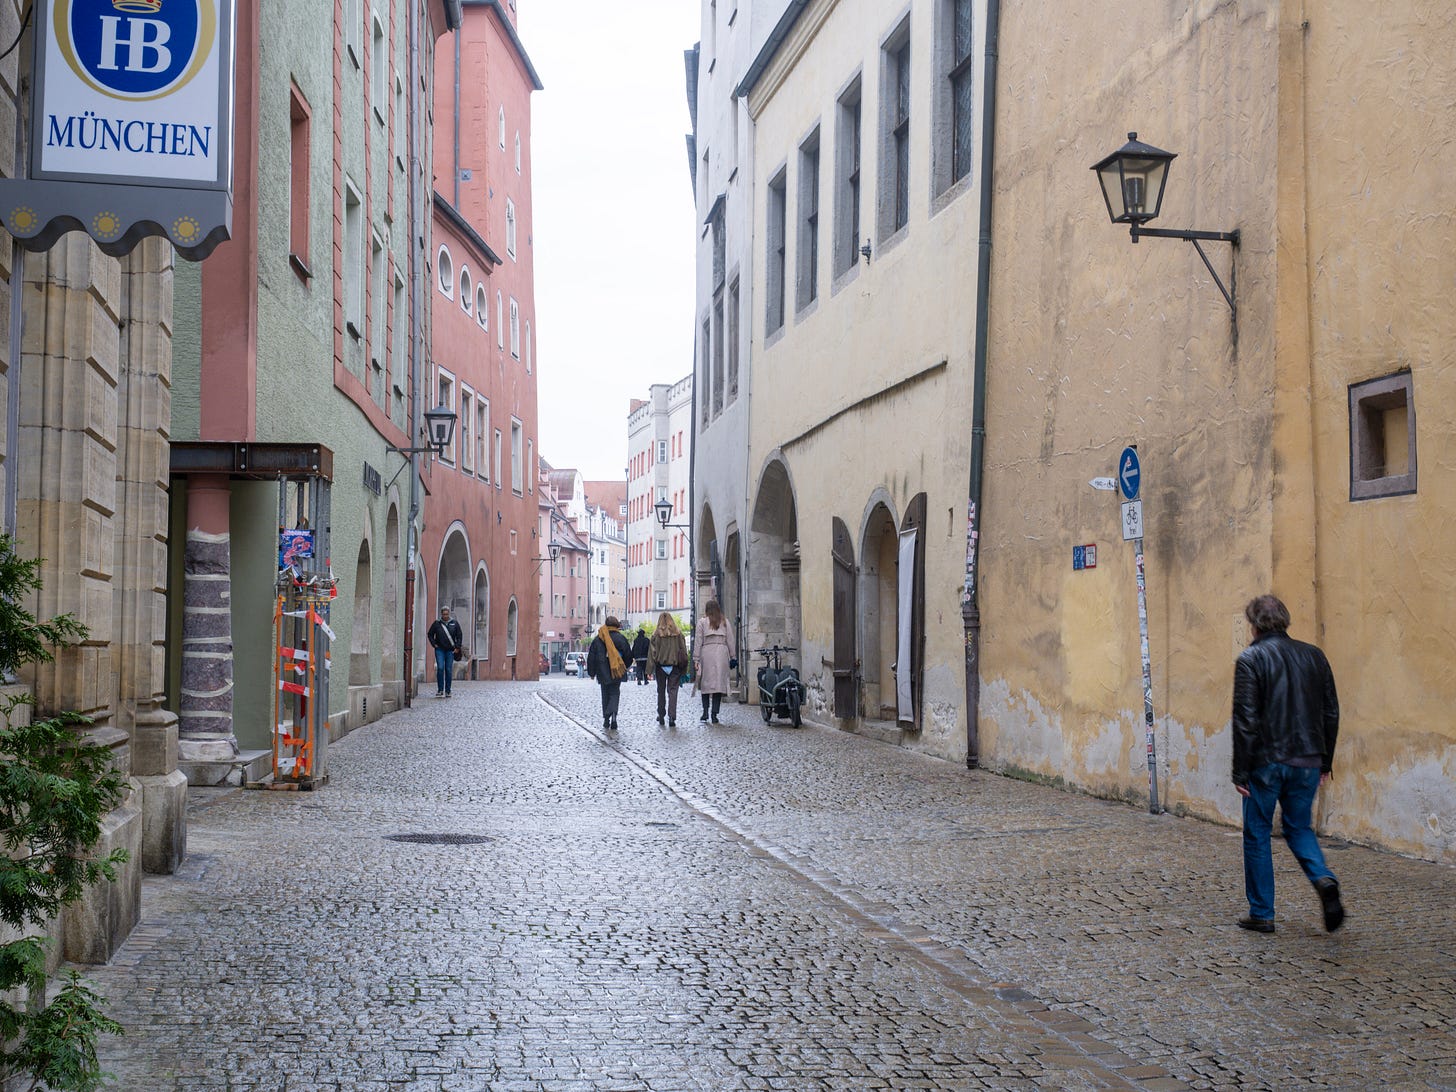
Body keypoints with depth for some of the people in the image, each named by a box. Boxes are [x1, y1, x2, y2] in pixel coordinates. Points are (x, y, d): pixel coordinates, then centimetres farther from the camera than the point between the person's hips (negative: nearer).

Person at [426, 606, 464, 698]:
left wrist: (457, 647, 2)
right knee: (440, 668, -11)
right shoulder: (436, 623, 3)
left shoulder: (454, 623, 6)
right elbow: (430, 634, 12)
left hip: (450, 650, 1)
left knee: (449, 670, 2)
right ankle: (440, 690, -4)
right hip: (439, 650, -1)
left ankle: (447, 691, 8)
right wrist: (434, 644, 1)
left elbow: (459, 636, 11)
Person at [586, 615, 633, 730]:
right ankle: (613, 713, -20)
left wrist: (592, 673, 12)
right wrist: (624, 667, 20)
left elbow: (591, 657, 4)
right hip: (617, 673, -1)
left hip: (603, 672, 1)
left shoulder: (597, 639, 1)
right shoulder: (620, 638, -4)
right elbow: (628, 655, 1)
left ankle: (606, 718, 15)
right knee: (614, 693, 5)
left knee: (605, 695, 15)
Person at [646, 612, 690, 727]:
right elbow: (683, 651, 3)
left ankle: (661, 715, 20)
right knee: (673, 691, -1)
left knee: (661, 691, 14)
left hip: (660, 666, 0)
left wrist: (650, 670, -3)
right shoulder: (678, 634, 0)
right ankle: (672, 717, -13)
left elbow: (652, 652, -5)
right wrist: (683, 667, 9)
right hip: (675, 666, 0)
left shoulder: (656, 634, -4)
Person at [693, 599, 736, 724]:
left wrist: (696, 659, 3)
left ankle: (705, 712, 0)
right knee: (719, 683, 2)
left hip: (707, 653, -1)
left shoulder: (702, 622, 4)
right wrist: (733, 657, 13)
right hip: (722, 653, 1)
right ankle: (714, 714, -1)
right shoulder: (725, 622, 10)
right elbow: (730, 641, 9)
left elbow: (698, 641, 2)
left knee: (706, 683, 6)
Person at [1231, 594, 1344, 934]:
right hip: (1307, 762, 5)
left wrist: (1240, 772, -9)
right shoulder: (1313, 656, 7)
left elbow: (1246, 719, -13)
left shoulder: (1251, 659, -8)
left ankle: (1261, 914, 11)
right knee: (1299, 827, 20)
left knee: (1257, 835, 8)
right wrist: (1324, 761, 18)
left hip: (1267, 762, -5)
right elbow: (1331, 713, 10)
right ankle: (1324, 879, -7)